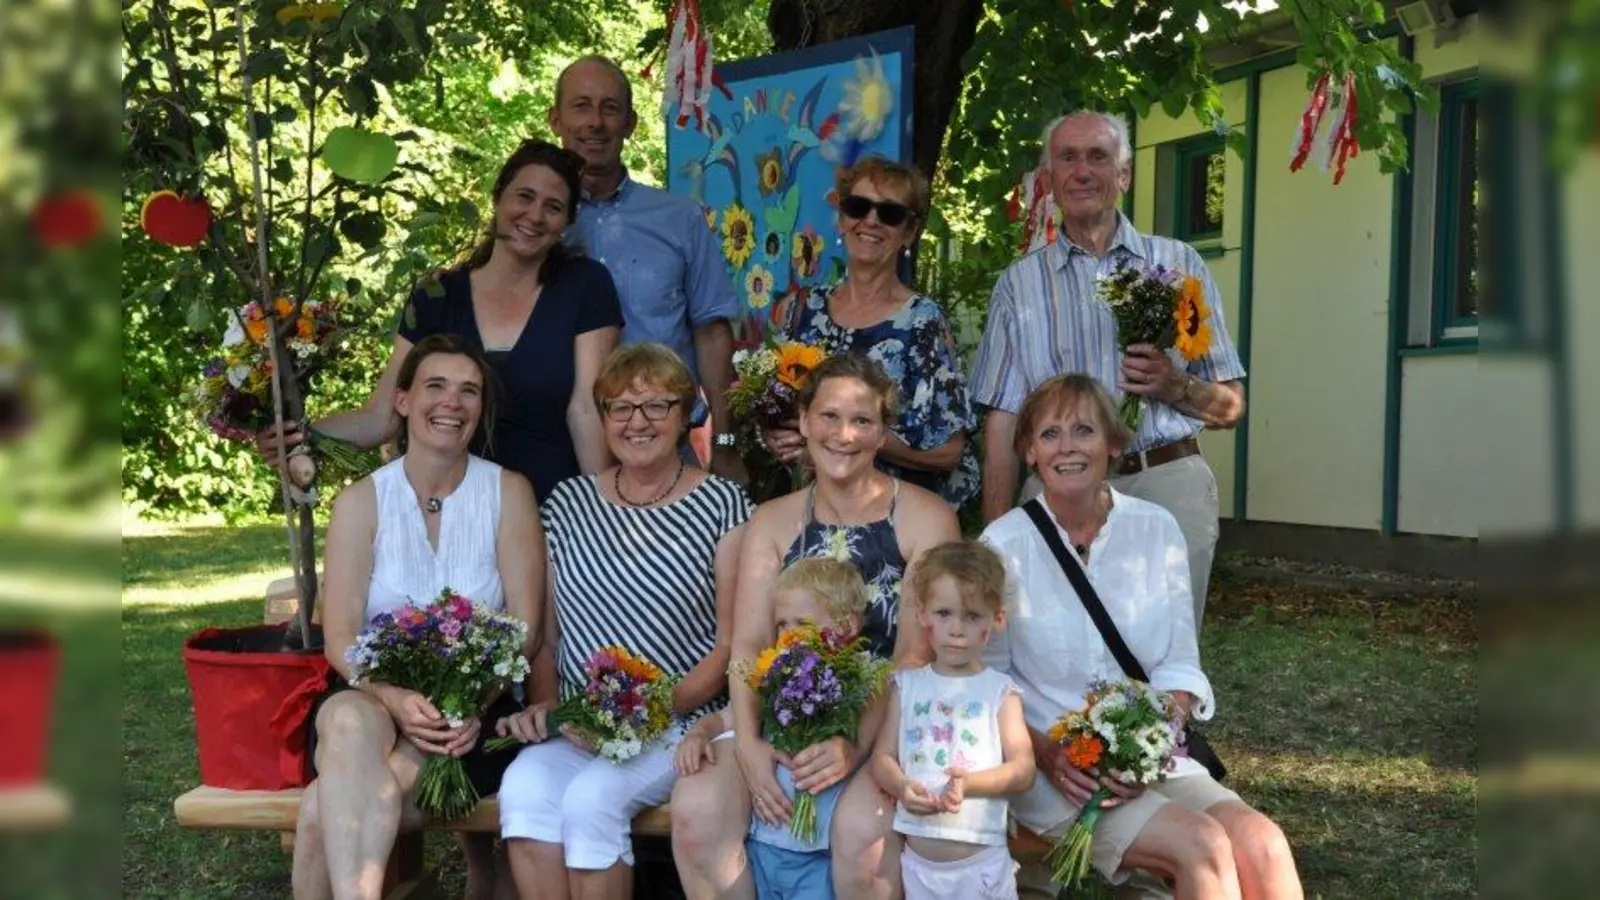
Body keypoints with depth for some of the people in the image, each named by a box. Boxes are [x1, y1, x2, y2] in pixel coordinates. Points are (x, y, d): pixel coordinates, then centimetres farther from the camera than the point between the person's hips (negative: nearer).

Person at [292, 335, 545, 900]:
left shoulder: (508, 493, 3)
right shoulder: (360, 502, 5)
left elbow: (525, 627, -2)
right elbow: (340, 637, -3)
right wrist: (395, 698, -23)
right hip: (375, 700, 2)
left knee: (325, 810, -30)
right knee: (349, 721, -37)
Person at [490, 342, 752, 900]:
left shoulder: (722, 505, 2)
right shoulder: (567, 504, 13)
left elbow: (730, 643, -2)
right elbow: (546, 631, 16)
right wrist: (544, 705, -2)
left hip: (680, 723, -3)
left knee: (593, 796, -30)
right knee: (524, 787, -28)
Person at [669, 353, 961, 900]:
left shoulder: (925, 519, 0)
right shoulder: (772, 521, 11)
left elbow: (916, 654, -8)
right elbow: (748, 642, 1)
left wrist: (856, 743, -22)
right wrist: (748, 744, -16)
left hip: (886, 721, -3)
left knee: (862, 825, -34)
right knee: (695, 805, -24)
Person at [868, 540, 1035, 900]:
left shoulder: (1000, 690, -1)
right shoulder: (907, 685, 6)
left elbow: (1023, 769, -6)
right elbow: (883, 756, 4)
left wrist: (970, 782, -23)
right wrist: (902, 787, -18)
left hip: (982, 862, -2)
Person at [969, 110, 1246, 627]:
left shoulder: (1177, 264, 12)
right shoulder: (1021, 284, 12)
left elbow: (1231, 407, 12)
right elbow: (1002, 423, 7)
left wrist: (1174, 386, -9)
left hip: (1169, 489, 0)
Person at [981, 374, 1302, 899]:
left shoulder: (1155, 530, 3)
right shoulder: (1005, 545, -5)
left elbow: (1179, 665, 4)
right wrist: (1047, 754, -17)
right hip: (1053, 772, -3)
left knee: (1261, 845, -23)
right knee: (1203, 847, -27)